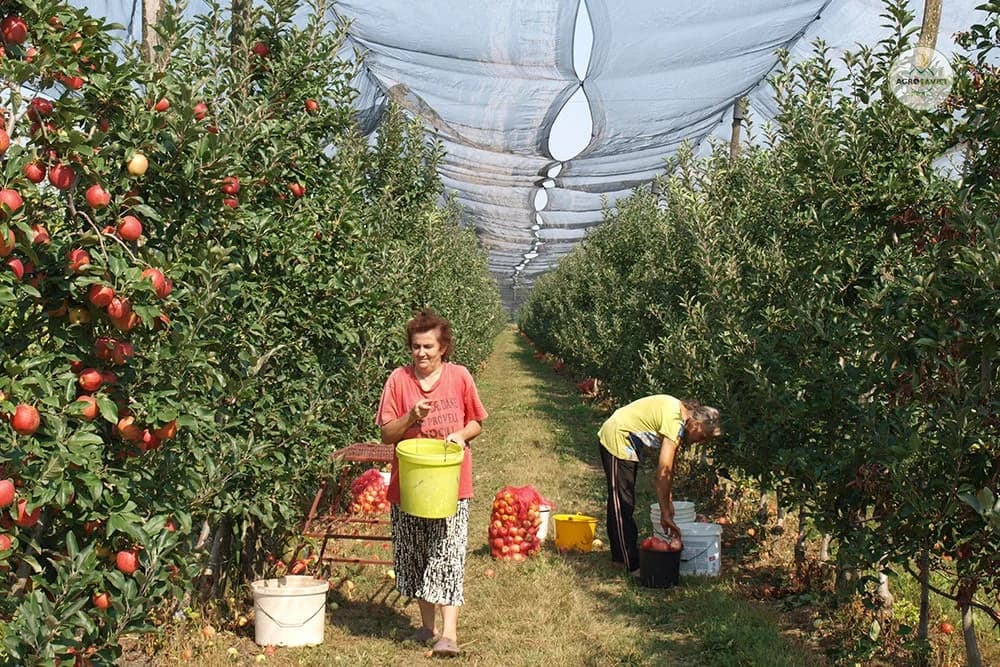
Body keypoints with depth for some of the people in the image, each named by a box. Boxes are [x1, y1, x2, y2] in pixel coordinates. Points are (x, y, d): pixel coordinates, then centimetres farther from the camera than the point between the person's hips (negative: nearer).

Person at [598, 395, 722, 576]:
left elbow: (668, 466, 9)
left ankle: (620, 554, 30)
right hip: (617, 439, -11)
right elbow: (663, 472, -27)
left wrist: (669, 501, 10)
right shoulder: (675, 422, -26)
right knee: (622, 504, -7)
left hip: (624, 441, 11)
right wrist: (665, 514, -22)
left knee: (621, 502, 19)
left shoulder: (680, 413, 3)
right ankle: (632, 565, -4)